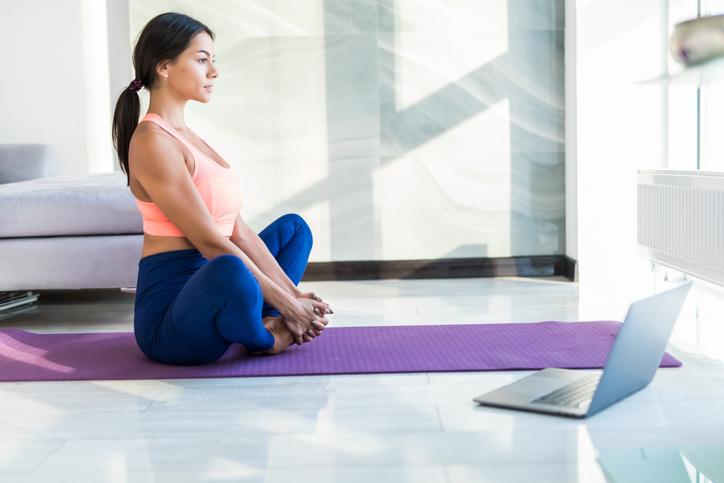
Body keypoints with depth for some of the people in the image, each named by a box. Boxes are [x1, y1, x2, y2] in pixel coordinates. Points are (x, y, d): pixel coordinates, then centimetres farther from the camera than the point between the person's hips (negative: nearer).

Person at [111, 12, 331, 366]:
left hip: (207, 300, 10)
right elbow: (210, 242, -19)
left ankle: (267, 324, -1)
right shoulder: (152, 141, -15)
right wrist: (286, 304, -15)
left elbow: (238, 233, 10)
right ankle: (265, 337, -7)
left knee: (293, 227, 23)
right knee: (229, 271, -42)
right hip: (169, 313, -10)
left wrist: (294, 295, 3)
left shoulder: (186, 138, 14)